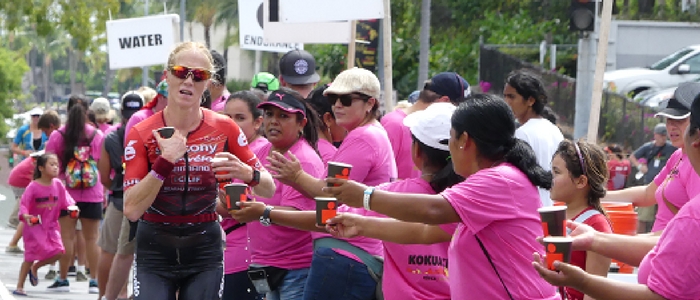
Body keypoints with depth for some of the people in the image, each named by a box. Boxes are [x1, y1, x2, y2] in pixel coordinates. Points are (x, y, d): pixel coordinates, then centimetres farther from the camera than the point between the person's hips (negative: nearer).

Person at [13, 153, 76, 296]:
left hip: (51, 225, 5)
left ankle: (35, 268, 20)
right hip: (34, 226, -5)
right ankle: (20, 286, 8)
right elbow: (24, 204, -14)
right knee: (30, 257, -6)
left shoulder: (58, 184, -1)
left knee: (58, 252, -9)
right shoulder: (33, 186, -15)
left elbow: (66, 200, 3)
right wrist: (25, 215, -33)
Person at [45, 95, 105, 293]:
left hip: (66, 193, 0)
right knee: (91, 238, 6)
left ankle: (63, 279, 7)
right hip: (92, 194, 1)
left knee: (67, 237, 3)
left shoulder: (57, 136, -3)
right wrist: (104, 192, 9)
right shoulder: (97, 135, -1)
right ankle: (94, 280, 5)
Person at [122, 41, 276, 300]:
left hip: (205, 252, 1)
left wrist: (246, 173, -19)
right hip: (154, 252, -1)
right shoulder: (142, 134, -7)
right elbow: (132, 210, -14)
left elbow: (268, 190, 2)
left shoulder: (224, 128, -3)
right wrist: (164, 162, -24)